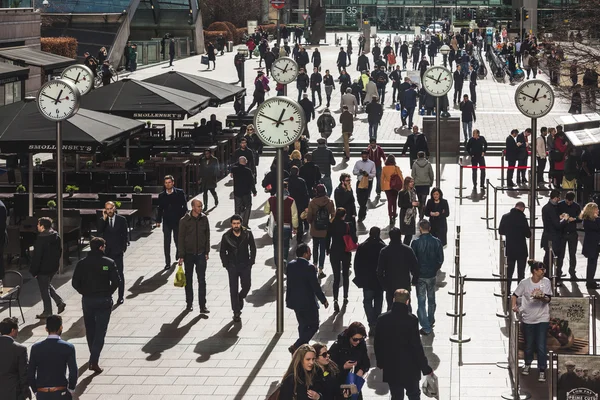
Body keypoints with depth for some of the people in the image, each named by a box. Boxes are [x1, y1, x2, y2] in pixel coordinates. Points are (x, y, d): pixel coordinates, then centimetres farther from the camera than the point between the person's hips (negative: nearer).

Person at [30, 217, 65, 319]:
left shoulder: (41, 238, -22)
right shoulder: (56, 236, 3)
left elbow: (37, 256, -21)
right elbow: (60, 251, 13)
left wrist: (33, 271, -15)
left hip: (43, 268, -8)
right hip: (54, 266, 8)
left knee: (44, 289, 4)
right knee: (47, 285, 26)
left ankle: (47, 312, 11)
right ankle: (60, 301, 16)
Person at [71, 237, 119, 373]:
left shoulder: (82, 263, -3)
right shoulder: (109, 263, -9)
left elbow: (75, 283, -5)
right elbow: (116, 281, -13)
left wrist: (84, 292, 9)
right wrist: (109, 293, 3)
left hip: (87, 300, 3)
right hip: (104, 301, -2)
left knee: (90, 330, 19)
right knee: (100, 331, 0)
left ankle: (93, 356, 35)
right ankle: (94, 361, -12)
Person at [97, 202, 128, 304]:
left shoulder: (121, 219, 1)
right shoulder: (102, 220, 3)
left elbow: (125, 234, 4)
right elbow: (99, 232, -14)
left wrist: (124, 247, -2)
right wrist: (104, 218, -17)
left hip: (117, 251, -1)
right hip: (106, 252, 1)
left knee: (119, 274, 4)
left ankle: (121, 297, 10)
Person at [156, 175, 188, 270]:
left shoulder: (180, 193, -4)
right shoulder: (161, 195, 4)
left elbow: (184, 206, -2)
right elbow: (160, 209, 9)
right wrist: (158, 221, 4)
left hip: (177, 221, -2)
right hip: (166, 222, 2)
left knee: (178, 241, 11)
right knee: (167, 243, 0)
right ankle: (167, 263, 4)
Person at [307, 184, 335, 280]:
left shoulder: (312, 202, -11)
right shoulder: (330, 202, -10)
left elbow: (309, 217, -8)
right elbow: (333, 215, -8)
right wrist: (331, 224, 9)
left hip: (315, 230, 1)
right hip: (325, 231, -1)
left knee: (315, 247, 23)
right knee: (323, 249, 5)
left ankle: (315, 265, 34)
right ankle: (320, 270, 2)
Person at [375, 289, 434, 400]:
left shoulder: (382, 319, -6)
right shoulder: (411, 320, -18)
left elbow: (378, 344, 2)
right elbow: (416, 346, -16)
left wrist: (380, 363, 18)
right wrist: (426, 368, -7)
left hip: (390, 367, 3)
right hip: (409, 367, -3)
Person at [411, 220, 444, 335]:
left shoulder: (415, 243, -15)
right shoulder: (436, 242, -7)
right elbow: (441, 259, -2)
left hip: (420, 276, -3)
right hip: (432, 275, 3)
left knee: (421, 301, 3)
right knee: (431, 299, 22)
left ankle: (426, 327, -1)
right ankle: (431, 321, 38)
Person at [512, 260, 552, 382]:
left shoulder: (546, 282, -4)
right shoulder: (524, 283, -5)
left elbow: (548, 299, -7)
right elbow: (515, 295, 5)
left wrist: (541, 297, -28)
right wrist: (514, 306, -12)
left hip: (542, 318, -1)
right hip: (528, 318, 1)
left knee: (541, 347, -6)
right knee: (528, 345, 15)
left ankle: (542, 371, 3)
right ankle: (527, 364, 40)